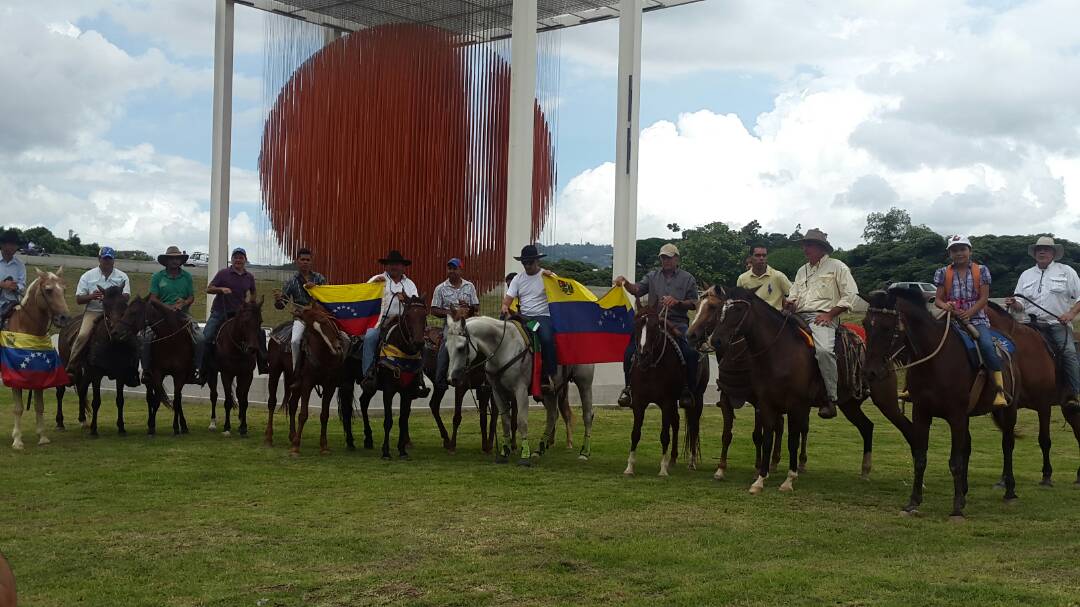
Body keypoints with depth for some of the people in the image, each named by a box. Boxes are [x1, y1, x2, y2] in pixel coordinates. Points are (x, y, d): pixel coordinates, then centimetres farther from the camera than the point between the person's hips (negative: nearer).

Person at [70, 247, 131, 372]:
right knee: (83, 335, -25)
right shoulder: (88, 276, 7)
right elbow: (78, 299, 5)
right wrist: (91, 296, -16)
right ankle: (71, 367, -15)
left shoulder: (122, 277, 9)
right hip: (93, 311, -1)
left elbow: (126, 297, -3)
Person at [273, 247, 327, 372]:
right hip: (301, 317, -2)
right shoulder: (291, 282, 6)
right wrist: (278, 299, -21)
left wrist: (316, 287, -15)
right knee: (295, 341, -29)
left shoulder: (319, 278, 11)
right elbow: (281, 305, 3)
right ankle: (296, 372, -14)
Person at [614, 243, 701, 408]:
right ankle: (629, 387, -2)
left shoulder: (687, 279, 12)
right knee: (630, 351, -15)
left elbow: (694, 304, 6)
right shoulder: (652, 276, 17)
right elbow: (637, 290, 0)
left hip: (678, 324, -2)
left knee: (691, 354, -25)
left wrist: (677, 302, -13)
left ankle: (688, 390, -9)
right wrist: (625, 283, -22)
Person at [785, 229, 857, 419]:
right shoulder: (802, 271, 26)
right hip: (799, 318, 7)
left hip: (823, 318, -7)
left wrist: (829, 315, -9)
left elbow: (850, 294, 0)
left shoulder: (837, 266, 7)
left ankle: (831, 399, -27)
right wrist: (790, 303, 0)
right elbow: (793, 298, 26)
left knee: (823, 350, -34)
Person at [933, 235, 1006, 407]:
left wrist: (968, 313, -17)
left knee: (987, 345, -29)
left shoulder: (981, 271, 6)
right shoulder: (944, 273, 9)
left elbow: (984, 298, -1)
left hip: (976, 317, -2)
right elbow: (938, 299, 6)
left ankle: (1000, 391, -23)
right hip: (951, 318, 2)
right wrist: (946, 306, -19)